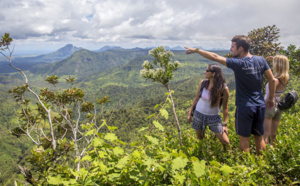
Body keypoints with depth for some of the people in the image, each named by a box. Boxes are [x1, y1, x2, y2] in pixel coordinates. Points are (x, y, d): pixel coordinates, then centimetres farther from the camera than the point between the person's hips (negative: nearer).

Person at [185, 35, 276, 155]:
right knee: (259, 137, 17)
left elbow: (215, 57, -16)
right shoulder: (261, 60, 0)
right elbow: (272, 80, 5)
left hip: (245, 107, -6)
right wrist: (271, 98, 16)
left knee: (244, 139, 7)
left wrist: (196, 50, -8)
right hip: (260, 106, 6)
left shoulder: (239, 64, -17)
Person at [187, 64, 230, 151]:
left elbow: (225, 107, -8)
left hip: (214, 117, -2)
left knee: (226, 142, -3)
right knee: (200, 139, 16)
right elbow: (196, 98, 3)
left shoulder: (224, 88, -17)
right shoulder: (203, 83, -9)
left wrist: (225, 124, -7)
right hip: (199, 114, 2)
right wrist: (190, 113, 6)